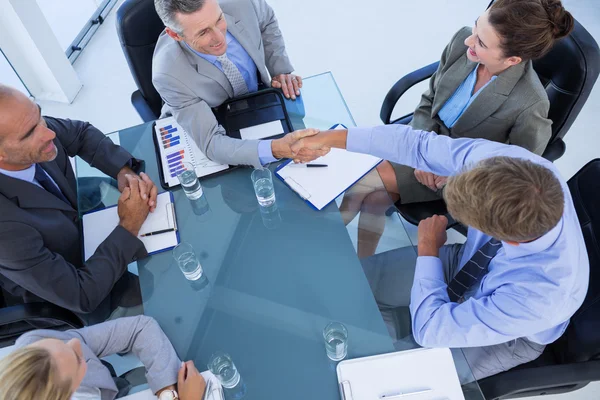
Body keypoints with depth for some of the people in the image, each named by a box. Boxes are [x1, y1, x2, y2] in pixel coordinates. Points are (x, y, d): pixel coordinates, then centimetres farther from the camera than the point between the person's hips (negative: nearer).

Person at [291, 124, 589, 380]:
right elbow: (422, 145, -22)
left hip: (503, 330, -4)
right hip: (466, 264, 5)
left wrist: (428, 250, -22)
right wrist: (336, 138, -19)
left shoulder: (540, 295, -44)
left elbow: (431, 329, -34)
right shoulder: (508, 159, -34)